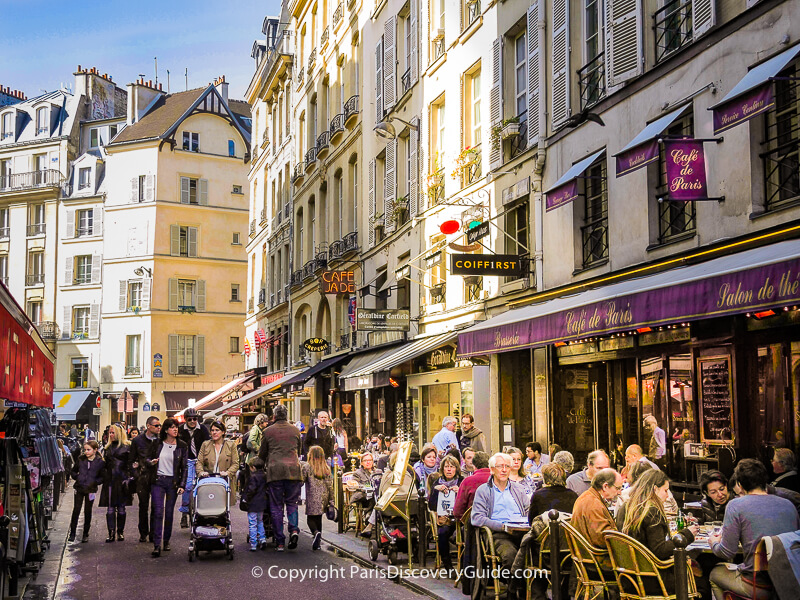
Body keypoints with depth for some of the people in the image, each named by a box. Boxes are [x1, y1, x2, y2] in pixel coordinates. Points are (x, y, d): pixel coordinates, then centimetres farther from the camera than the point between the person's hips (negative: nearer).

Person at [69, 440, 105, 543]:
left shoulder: (100, 462, -4)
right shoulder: (80, 459, 3)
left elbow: (102, 477, 2)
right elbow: (74, 471, 16)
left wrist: (95, 482, -14)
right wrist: (76, 477, -3)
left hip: (90, 490, -1)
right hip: (79, 488, 1)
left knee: (88, 511, 7)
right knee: (76, 510, 1)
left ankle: (85, 534, 17)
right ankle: (72, 533, 10)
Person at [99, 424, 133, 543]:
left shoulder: (126, 447, -1)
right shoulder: (108, 447, 14)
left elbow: (130, 463, -4)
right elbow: (105, 464, 21)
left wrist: (129, 478, -9)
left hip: (121, 479, -4)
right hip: (110, 480, 4)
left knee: (121, 508, 4)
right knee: (110, 508, -1)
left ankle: (120, 532, 15)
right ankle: (111, 533, 1)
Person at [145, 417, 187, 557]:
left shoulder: (182, 446, 1)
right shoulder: (157, 444, 3)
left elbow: (184, 467, 2)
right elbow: (148, 458, 14)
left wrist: (182, 485, -5)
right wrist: (151, 462, -10)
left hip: (173, 482, 0)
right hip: (158, 481, 0)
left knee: (169, 513, 6)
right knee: (158, 512, -9)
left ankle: (166, 541, 20)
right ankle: (156, 545, -10)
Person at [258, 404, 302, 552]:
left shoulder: (268, 431, 7)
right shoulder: (295, 430, 12)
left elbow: (262, 454, 16)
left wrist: (265, 464, 37)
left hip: (274, 470, -1)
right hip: (293, 470, 1)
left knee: (276, 507, 5)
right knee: (292, 503, 11)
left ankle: (280, 542, 4)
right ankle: (294, 530, -15)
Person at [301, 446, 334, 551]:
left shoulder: (306, 467, -4)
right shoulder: (326, 468, 8)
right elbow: (330, 485, 7)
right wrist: (331, 500, 11)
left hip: (312, 497, -4)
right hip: (324, 497, 4)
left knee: (310, 518, 2)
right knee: (318, 518, 13)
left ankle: (316, 532, -27)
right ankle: (318, 541, 12)